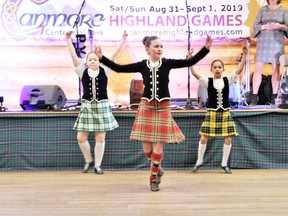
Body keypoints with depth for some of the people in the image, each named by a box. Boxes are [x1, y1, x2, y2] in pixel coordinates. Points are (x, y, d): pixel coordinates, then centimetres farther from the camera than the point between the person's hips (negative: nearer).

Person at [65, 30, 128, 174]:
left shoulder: (104, 71, 1)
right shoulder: (83, 71, 3)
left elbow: (114, 55, -4)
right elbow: (73, 55, -2)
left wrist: (123, 39, -8)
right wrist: (68, 39, -8)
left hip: (102, 106, -1)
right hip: (87, 106, 1)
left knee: (100, 138, 2)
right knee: (81, 137, 0)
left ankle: (97, 165, 17)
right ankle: (88, 160, 24)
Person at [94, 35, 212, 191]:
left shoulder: (167, 63, -2)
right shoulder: (142, 65, 0)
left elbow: (190, 62, -8)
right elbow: (118, 68, 2)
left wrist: (206, 48, -17)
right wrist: (101, 57, -5)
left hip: (163, 108, -1)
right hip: (146, 107, 1)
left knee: (158, 148, -1)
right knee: (147, 149, 3)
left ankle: (153, 178, 21)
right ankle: (158, 169, 34)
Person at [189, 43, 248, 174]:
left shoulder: (227, 80, 1)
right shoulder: (207, 81, -3)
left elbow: (239, 70, -9)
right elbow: (194, 73, -16)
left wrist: (244, 55, -17)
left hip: (225, 113, 2)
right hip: (211, 113, -1)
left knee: (228, 139, 2)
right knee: (204, 138, 0)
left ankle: (224, 164, 19)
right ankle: (199, 162, 19)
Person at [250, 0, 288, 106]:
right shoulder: (262, 9, 8)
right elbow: (255, 26, 3)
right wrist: (265, 27, -16)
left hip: (277, 42, 0)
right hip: (263, 42, 0)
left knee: (276, 69, 0)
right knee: (258, 68, -5)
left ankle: (274, 97, 7)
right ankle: (254, 97, -3)